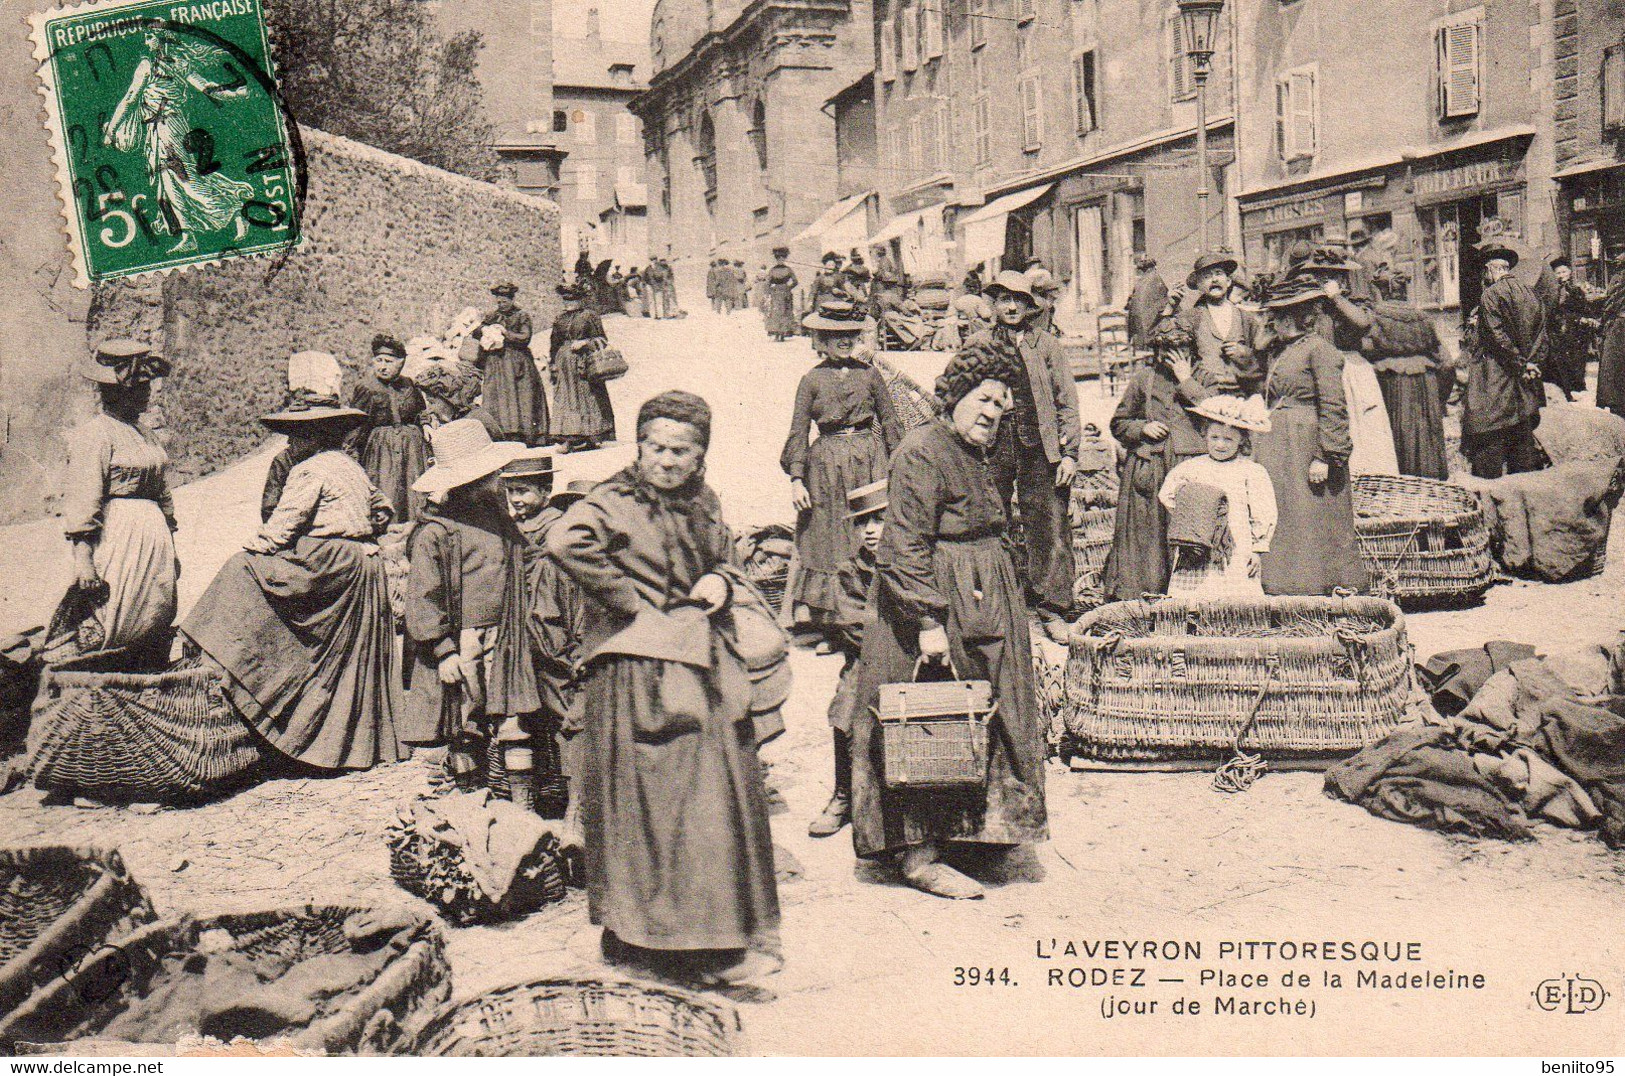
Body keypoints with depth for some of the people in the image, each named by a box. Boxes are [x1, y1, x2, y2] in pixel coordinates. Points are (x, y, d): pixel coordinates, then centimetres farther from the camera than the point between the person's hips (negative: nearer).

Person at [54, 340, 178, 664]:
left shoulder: (145, 434, 16)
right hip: (116, 539, -8)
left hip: (155, 538, 8)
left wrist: (171, 549, 24)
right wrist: (83, 558, -21)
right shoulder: (92, 435, -9)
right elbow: (81, 500, -15)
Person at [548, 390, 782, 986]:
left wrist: (720, 581, 3)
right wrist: (631, 602, -21)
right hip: (643, 669, -7)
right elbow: (566, 541, -28)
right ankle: (705, 945, 4)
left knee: (724, 794, 11)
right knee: (668, 799, -4)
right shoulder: (615, 502, -10)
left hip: (706, 664, 7)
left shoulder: (705, 505, 13)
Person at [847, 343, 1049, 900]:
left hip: (979, 607, 10)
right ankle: (915, 853, -1)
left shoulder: (972, 456, 15)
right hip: (937, 604, -10)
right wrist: (929, 621, -26)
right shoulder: (921, 452, -16)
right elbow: (904, 550, -21)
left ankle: (972, 830, 27)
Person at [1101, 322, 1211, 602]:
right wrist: (1142, 427, -3)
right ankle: (1137, 593, 8)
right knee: (1145, 532, 0)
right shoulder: (1143, 378, 11)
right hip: (1148, 470, 1)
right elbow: (1118, 423, 16)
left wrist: (1186, 380, -7)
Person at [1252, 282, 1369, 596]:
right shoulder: (1277, 351, 17)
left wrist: (1324, 456, -18)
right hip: (1276, 450, 8)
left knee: (1310, 521, -5)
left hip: (1306, 446, -8)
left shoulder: (1319, 349, -8)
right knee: (1279, 521, 7)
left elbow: (1333, 407, -13)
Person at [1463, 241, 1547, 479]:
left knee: (1489, 438, -5)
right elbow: (1542, 334, 10)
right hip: (1526, 379, 7)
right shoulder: (1529, 293, 9)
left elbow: (1498, 337, -16)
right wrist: (1532, 363, 7)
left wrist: (1519, 363, -10)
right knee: (1523, 432, 13)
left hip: (1495, 374, -7)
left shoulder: (1490, 294, -11)